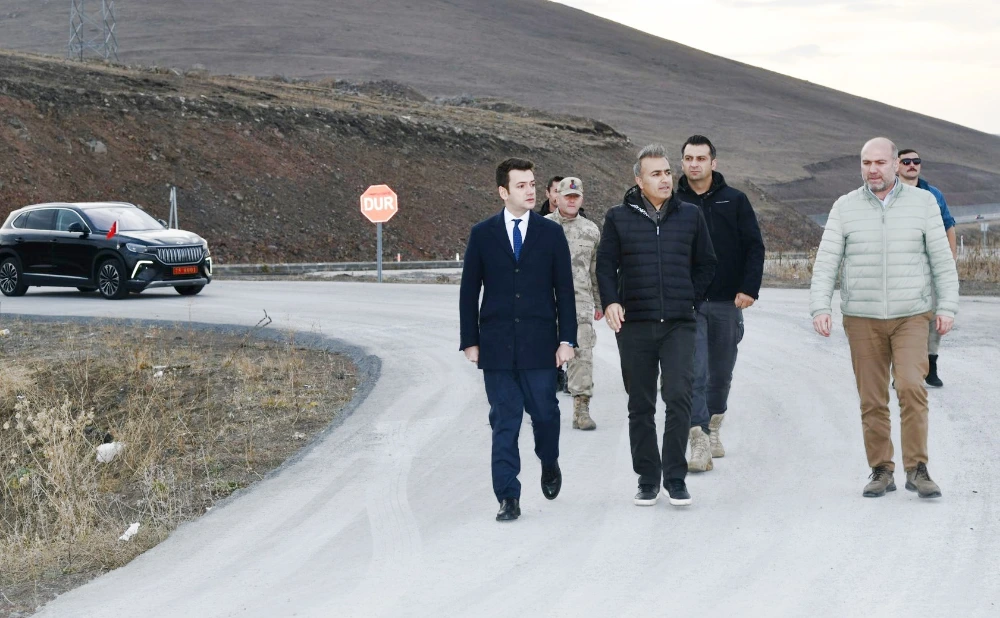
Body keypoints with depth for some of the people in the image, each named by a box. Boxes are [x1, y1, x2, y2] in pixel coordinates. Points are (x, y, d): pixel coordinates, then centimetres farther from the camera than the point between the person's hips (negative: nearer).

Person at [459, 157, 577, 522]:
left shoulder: (551, 233, 5)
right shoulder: (482, 234, 4)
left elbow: (564, 290, 4)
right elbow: (469, 292, 6)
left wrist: (566, 339, -2)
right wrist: (470, 341, 2)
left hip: (539, 343, 0)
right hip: (497, 347, 0)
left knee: (544, 412, 3)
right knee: (504, 423, 1)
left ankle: (549, 464, 34)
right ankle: (508, 498, 5)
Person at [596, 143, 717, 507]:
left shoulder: (690, 215, 9)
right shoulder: (619, 218, 6)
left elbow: (705, 264, 17)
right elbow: (606, 265, 7)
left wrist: (691, 301, 8)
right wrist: (610, 302, -8)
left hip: (679, 326, 0)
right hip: (634, 326, 0)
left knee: (678, 397, -14)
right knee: (640, 406, 6)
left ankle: (675, 477, -5)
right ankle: (647, 479, 16)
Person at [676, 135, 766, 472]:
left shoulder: (734, 201, 3)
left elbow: (754, 246, 2)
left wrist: (749, 288, -9)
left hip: (727, 303, 2)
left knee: (721, 370, 14)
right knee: (694, 372, -12)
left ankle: (713, 428, 33)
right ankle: (700, 443, -14)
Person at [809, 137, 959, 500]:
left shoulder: (923, 203, 3)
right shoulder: (845, 208, 3)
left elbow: (942, 260, 4)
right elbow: (826, 263, -1)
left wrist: (947, 307, -4)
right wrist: (820, 308, -12)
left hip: (912, 317, -1)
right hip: (862, 320, 1)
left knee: (911, 388, -17)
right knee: (872, 400, 2)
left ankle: (917, 470, -10)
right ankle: (881, 473, 12)